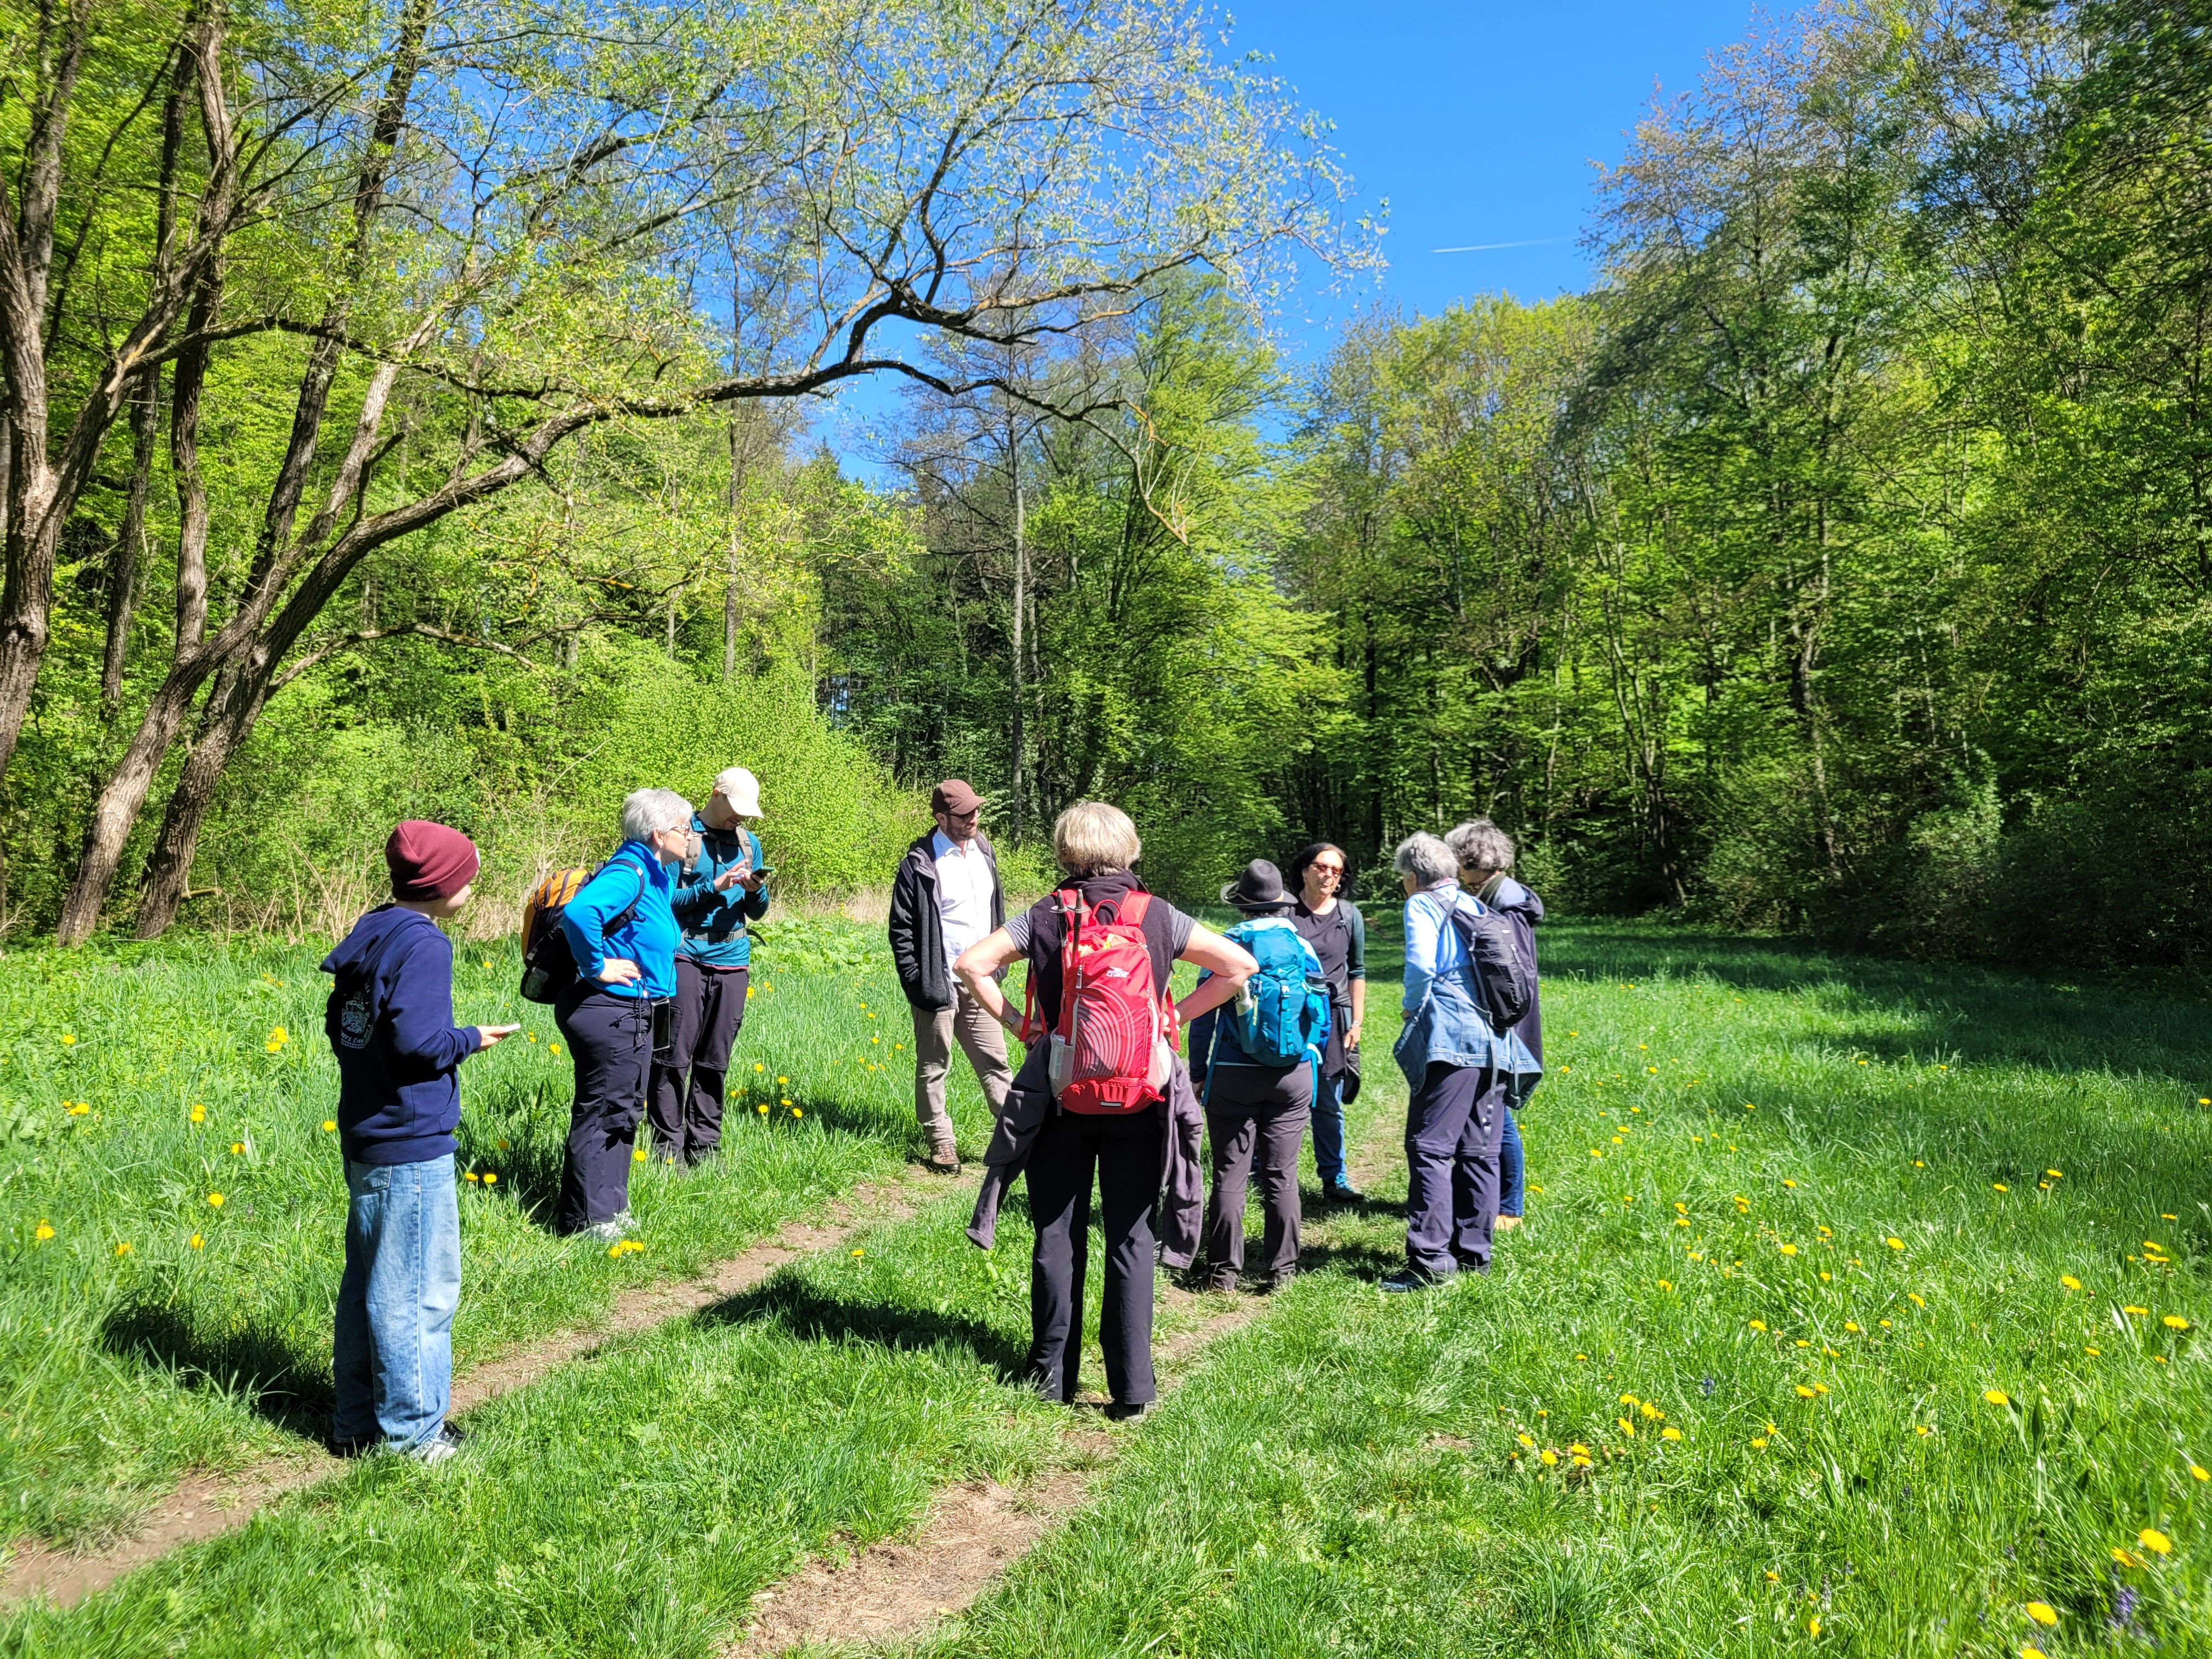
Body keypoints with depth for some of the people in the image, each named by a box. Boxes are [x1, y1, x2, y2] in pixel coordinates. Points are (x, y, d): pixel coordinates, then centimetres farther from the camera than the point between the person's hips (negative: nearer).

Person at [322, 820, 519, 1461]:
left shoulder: (372, 934, 9)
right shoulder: (421, 944, -18)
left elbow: (339, 1025, 14)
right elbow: (416, 1040, -24)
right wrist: (471, 1039, -8)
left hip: (364, 1138, 9)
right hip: (412, 1148, -9)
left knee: (368, 1283, 17)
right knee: (418, 1290, 2)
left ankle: (358, 1421, 29)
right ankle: (410, 1430, 13)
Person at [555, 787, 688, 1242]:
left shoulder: (657, 874, 11)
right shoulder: (629, 872, -20)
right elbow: (579, 912, -38)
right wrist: (597, 966, -26)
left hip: (628, 1015, 10)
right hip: (611, 1014, -10)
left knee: (620, 1112, 19)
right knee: (603, 1114, 1)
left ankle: (609, 1208, 31)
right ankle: (588, 1218, 13)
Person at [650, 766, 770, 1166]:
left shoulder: (749, 842, 15)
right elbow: (666, 900, -5)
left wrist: (756, 890, -4)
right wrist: (715, 886, -15)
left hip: (732, 961, 4)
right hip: (686, 957, -4)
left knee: (715, 1062, 7)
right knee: (675, 1057, -4)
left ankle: (704, 1148, 15)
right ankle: (667, 1149, 4)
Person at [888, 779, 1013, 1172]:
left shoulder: (983, 852, 8)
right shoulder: (921, 862, -11)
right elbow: (901, 927, -8)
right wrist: (915, 982, -12)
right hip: (939, 984, -5)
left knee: (994, 1061, 8)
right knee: (934, 1066, 8)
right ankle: (941, 1142, 18)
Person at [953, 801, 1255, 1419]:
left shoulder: (1046, 917, -2)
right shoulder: (1157, 916, -1)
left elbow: (971, 964, -9)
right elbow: (1240, 965, -2)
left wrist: (1016, 1023, -2)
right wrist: (1176, 1016, 2)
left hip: (1061, 1095, 0)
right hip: (1140, 1097, 0)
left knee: (1057, 1235, 11)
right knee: (1130, 1237, 6)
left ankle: (1053, 1377, 18)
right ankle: (1132, 1387, 8)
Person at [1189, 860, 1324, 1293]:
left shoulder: (1224, 946, -3)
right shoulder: (1303, 947, 3)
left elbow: (1203, 1016, -2)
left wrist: (1197, 1074, 5)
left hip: (1233, 1077, -2)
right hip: (1293, 1078, 2)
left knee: (1230, 1175, 4)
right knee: (1282, 1176, 8)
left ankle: (1224, 1271, 8)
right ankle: (1279, 1271, 12)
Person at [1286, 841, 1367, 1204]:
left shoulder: (1350, 916, 8)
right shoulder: (1284, 911, 0)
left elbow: (1357, 972, 13)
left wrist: (1356, 1023, 7)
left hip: (1333, 1018, 2)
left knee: (1329, 1105, 4)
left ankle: (1334, 1180, 12)